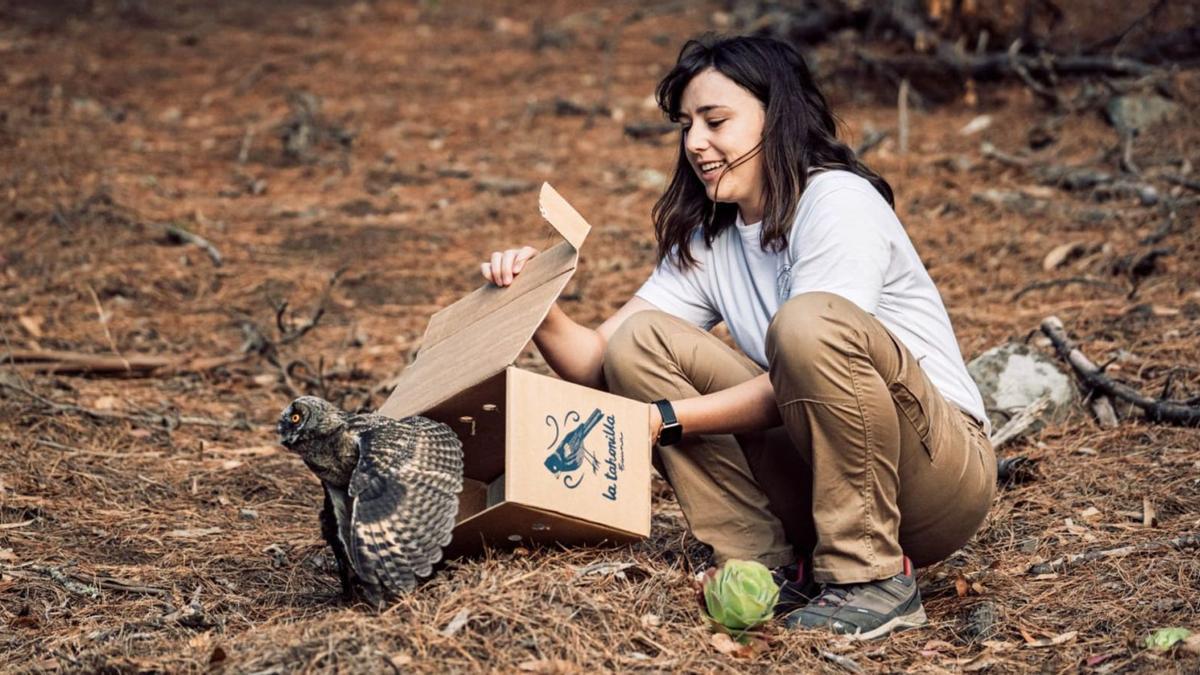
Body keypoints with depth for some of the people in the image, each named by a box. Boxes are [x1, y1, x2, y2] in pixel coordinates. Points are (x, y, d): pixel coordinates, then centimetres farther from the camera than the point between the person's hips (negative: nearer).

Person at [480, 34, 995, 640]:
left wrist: (663, 420, -24)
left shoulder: (838, 201, -13)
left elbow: (794, 385, -20)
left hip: (942, 473, -6)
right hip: (811, 472, 7)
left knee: (811, 320, -34)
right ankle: (772, 566, -9)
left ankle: (873, 577, -20)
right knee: (639, 340, -5)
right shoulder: (705, 244, 9)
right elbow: (597, 362, 0)